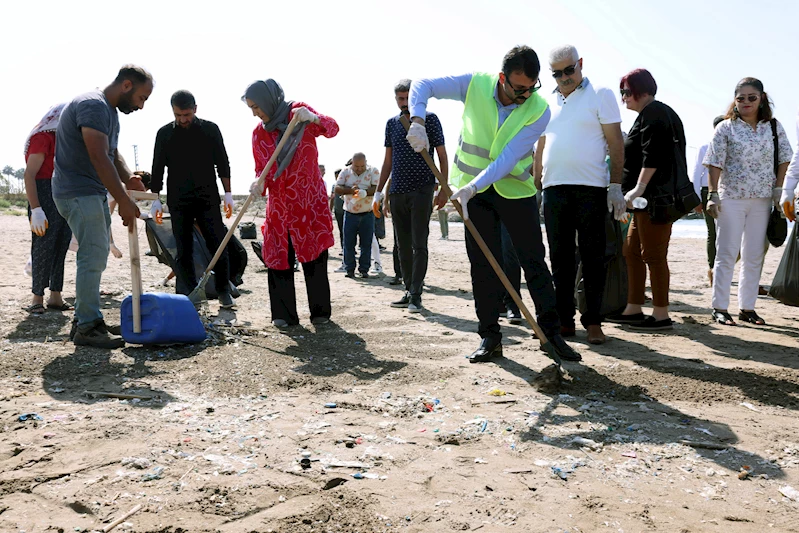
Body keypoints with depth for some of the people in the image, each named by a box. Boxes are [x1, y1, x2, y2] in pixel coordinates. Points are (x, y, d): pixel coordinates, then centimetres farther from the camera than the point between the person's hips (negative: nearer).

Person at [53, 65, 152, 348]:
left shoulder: (109, 111, 16)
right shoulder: (93, 105, -17)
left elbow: (113, 155, 13)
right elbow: (99, 158, -25)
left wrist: (129, 179, -9)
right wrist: (124, 201, -26)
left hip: (93, 194, 11)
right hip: (79, 194, -11)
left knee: (94, 258, 13)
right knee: (93, 257, -10)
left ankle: (86, 319, 21)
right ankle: (87, 327, -3)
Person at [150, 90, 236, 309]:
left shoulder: (210, 129, 3)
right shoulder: (164, 133, 5)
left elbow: (222, 163, 6)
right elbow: (158, 169, 8)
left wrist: (228, 194, 1)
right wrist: (156, 199, 4)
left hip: (208, 198, 0)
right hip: (179, 201, 1)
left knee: (218, 246, -3)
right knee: (183, 251, 1)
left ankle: (224, 292, 9)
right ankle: (188, 295, 9)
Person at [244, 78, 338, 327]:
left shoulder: (298, 112, -3)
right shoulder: (259, 133, 6)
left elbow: (332, 129, -12)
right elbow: (261, 169, 5)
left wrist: (313, 118, -32)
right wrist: (259, 183, -17)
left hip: (310, 199, -3)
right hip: (279, 202, 4)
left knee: (314, 255, 0)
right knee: (278, 256, 0)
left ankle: (320, 311, 11)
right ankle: (284, 314, 7)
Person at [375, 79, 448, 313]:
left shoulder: (429, 119, 0)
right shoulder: (392, 123, 13)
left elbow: (442, 155, -1)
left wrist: (444, 189, -9)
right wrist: (379, 191, 12)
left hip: (422, 190, -5)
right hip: (397, 192, 5)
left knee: (419, 244, -6)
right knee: (403, 245, 8)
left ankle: (416, 295, -4)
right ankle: (409, 291, 16)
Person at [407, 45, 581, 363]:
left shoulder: (539, 110, -15)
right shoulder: (475, 85, -11)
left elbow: (508, 159, -22)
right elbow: (422, 85, -5)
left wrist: (472, 187, -32)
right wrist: (418, 121, -22)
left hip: (516, 189, 0)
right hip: (474, 189, 1)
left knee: (534, 261, -1)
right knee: (482, 263, 1)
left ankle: (552, 333, 8)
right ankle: (490, 338, 8)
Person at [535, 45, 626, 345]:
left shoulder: (600, 95, 3)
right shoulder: (548, 102, 16)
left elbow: (616, 143, -2)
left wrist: (616, 186, -9)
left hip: (591, 188, -4)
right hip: (554, 189, 5)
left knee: (593, 258, 0)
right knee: (560, 258, 7)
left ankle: (593, 321, 8)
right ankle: (564, 320, 14)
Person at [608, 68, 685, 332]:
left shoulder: (653, 113, -9)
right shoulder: (653, 113, 23)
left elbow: (652, 156, -23)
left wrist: (638, 188, -27)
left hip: (655, 198, -11)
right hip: (647, 200, 11)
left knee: (653, 254, -7)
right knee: (632, 252, 13)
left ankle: (661, 315, -2)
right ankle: (633, 309, 19)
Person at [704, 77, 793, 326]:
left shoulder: (774, 127, 6)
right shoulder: (726, 128, -2)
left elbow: (784, 159, 10)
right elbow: (715, 164, -6)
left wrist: (778, 190, 2)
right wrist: (712, 196, -12)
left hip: (762, 200, 4)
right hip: (731, 198, -3)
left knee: (754, 256, 7)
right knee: (726, 253, -2)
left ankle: (747, 307, 16)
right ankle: (719, 308, 2)